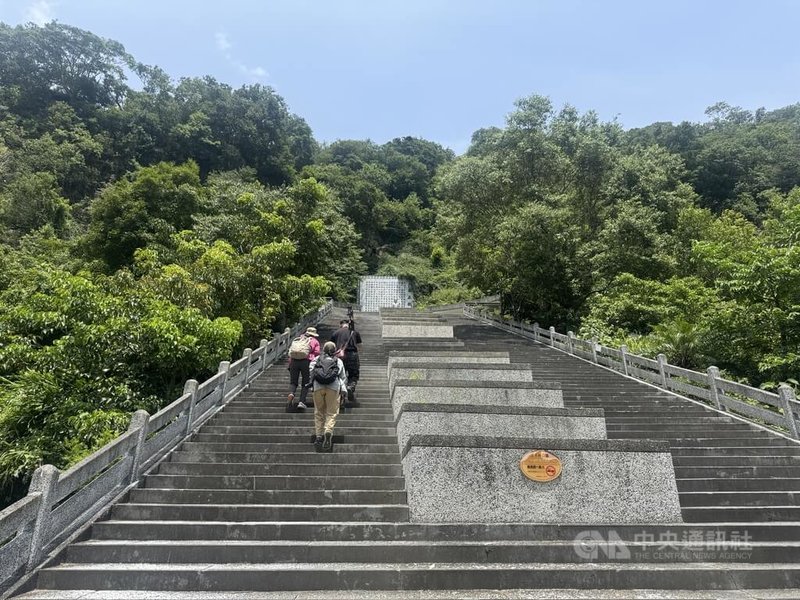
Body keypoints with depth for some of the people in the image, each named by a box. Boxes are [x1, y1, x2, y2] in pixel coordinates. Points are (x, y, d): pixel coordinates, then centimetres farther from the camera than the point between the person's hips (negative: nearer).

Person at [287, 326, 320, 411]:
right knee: (305, 383, 8)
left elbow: (290, 351, 19)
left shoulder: (297, 339, 25)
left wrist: (290, 365, 20)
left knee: (293, 382, 10)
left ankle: (291, 394, -19)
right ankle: (302, 401, -4)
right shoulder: (315, 341, 15)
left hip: (294, 360, 3)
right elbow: (316, 353, 4)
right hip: (306, 361, -3)